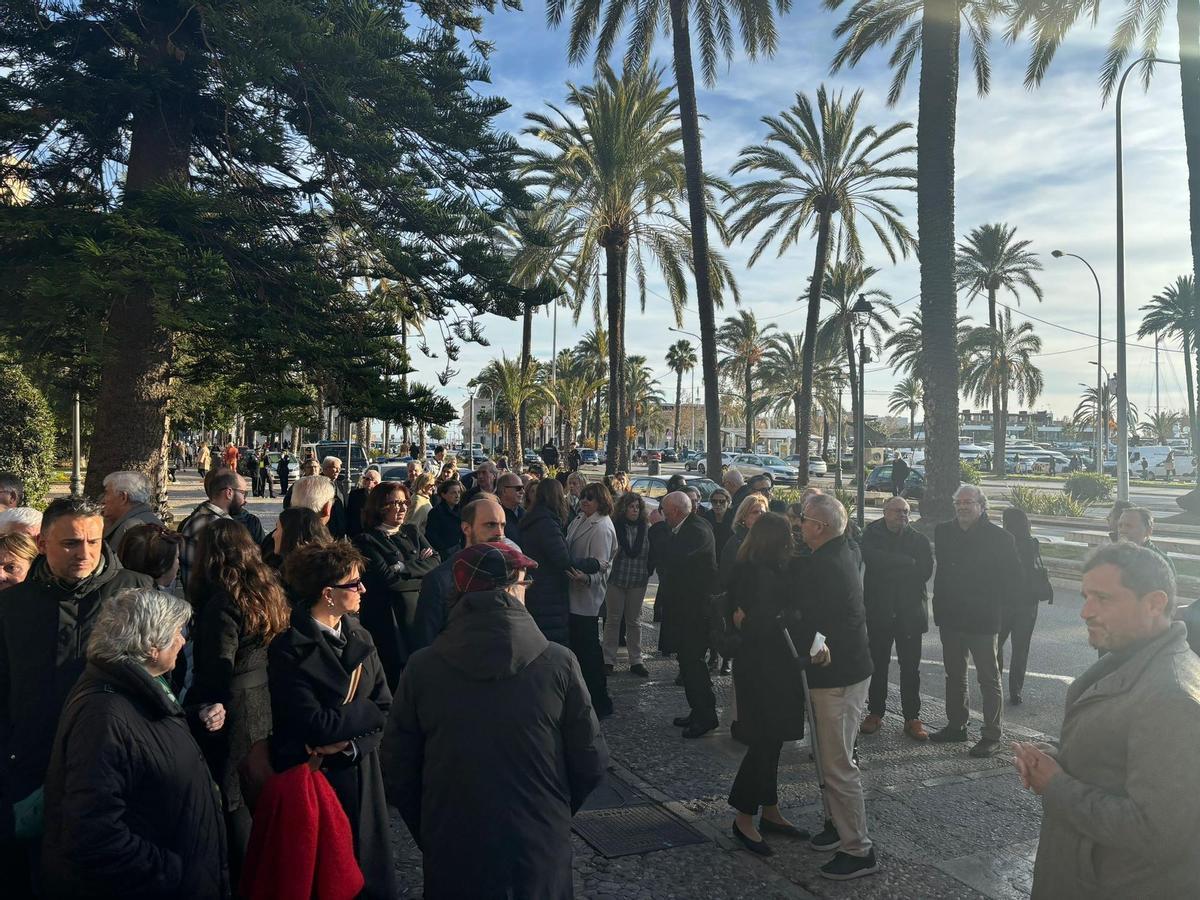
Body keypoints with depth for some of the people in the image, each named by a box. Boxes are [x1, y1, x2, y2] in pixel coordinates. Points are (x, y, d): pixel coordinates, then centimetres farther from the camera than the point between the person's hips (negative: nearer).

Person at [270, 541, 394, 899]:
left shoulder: (360, 638, 4)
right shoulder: (289, 651, -15)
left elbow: (385, 708, -1)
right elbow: (316, 724, -22)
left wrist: (350, 742, -17)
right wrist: (365, 713, -11)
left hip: (360, 774, 5)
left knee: (370, 869, 14)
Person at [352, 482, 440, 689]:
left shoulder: (412, 532, 14)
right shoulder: (367, 541, -4)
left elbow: (436, 562, 2)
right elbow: (387, 579, -15)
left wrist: (403, 567, -11)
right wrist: (425, 580, -7)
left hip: (422, 615, 5)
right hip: (391, 622, -5)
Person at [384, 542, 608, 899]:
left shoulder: (421, 668, -11)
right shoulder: (559, 663, -14)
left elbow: (400, 776, -4)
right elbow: (591, 763, -7)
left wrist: (430, 836, 12)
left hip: (453, 859, 1)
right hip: (542, 859, 0)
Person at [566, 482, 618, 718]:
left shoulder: (602, 528, -17)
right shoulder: (580, 519, 10)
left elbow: (600, 566, -22)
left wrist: (586, 577, -39)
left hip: (587, 595, -9)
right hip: (575, 593, 9)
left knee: (587, 648, -2)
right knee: (578, 644, 16)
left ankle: (599, 702, 9)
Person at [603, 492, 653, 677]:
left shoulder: (646, 528, 0)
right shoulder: (615, 527, -7)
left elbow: (651, 553, 3)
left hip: (638, 581, 2)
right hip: (616, 579, -2)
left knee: (634, 621, 10)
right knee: (613, 619, 7)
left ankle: (636, 661, 17)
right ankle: (609, 660, 15)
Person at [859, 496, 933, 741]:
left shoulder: (918, 539, 4)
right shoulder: (872, 535, 0)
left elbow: (925, 570, -8)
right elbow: (874, 559, -18)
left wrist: (890, 570, -11)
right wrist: (908, 563, -13)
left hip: (909, 612, 1)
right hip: (879, 611, -1)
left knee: (910, 668, 5)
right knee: (878, 665, 8)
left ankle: (912, 718, 14)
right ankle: (875, 713, 19)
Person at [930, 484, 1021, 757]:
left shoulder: (999, 537, -11)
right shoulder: (944, 532, 4)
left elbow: (1013, 579, -6)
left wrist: (991, 602, -6)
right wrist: (941, 603, 10)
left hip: (982, 621, -6)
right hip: (949, 617, 6)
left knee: (989, 678, 3)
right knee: (954, 676, 16)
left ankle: (992, 735, 11)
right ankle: (956, 726, 28)